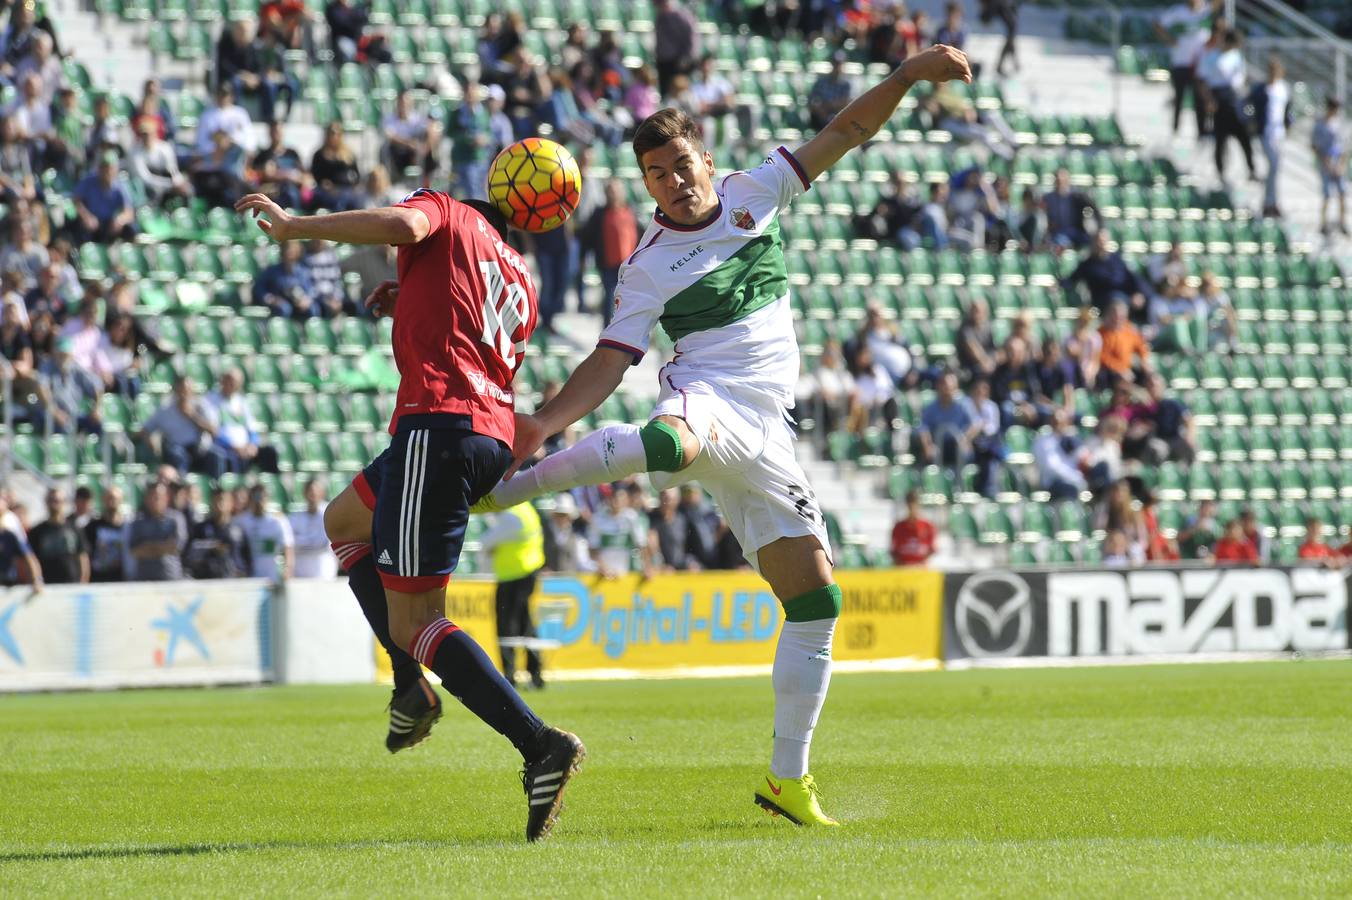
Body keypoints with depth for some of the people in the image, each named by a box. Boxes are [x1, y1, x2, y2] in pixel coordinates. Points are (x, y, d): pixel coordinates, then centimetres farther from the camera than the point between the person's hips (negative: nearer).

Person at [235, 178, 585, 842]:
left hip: (438, 421, -9)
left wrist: (295, 226, -11)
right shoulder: (520, 283, 24)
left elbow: (400, 223, -19)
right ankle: (411, 688, 19)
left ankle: (540, 745, -18)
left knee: (413, 621, -8)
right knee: (344, 521, 31)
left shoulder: (447, 214, 4)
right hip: (493, 432, 9)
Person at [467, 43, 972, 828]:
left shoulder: (754, 194, 11)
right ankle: (505, 487, -48)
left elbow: (845, 134, 13)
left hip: (766, 432, 5)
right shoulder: (651, 267, 1)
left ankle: (787, 779, 6)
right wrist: (544, 423, -17)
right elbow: (611, 362, -3)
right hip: (710, 402, -4)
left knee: (816, 598, -1)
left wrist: (909, 75, 2)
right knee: (675, 438, -45)